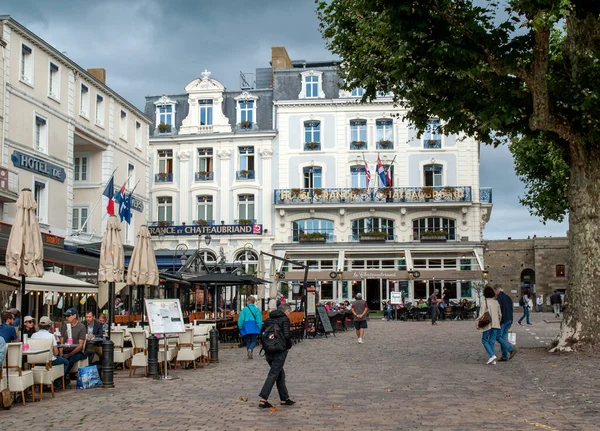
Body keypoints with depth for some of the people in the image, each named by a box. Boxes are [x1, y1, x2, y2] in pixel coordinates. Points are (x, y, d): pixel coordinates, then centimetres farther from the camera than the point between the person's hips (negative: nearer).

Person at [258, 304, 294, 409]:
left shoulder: (268, 319, 12)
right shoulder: (285, 319, -8)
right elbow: (286, 335, -19)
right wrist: (289, 346, -2)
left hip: (269, 351, 7)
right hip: (280, 351, -7)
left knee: (280, 374, 17)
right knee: (273, 374, -3)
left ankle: (284, 399, 22)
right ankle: (263, 399, -9)